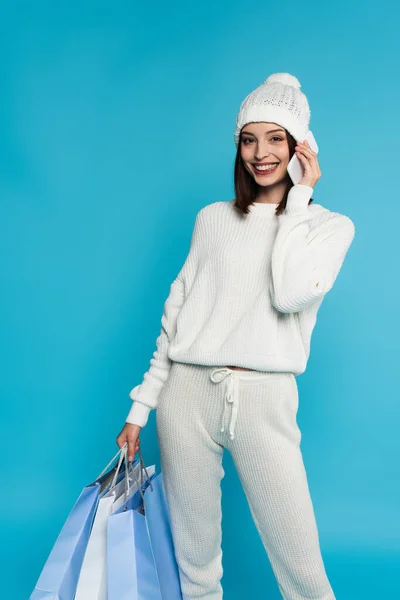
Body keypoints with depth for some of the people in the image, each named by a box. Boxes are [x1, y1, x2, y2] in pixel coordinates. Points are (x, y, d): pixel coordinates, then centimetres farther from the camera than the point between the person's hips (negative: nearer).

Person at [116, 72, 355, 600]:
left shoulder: (331, 225, 6)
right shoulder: (213, 218, 12)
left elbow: (290, 293, -13)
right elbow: (176, 311, 11)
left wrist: (298, 198, -5)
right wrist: (140, 407, 9)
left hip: (264, 400, -2)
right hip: (188, 392, 2)